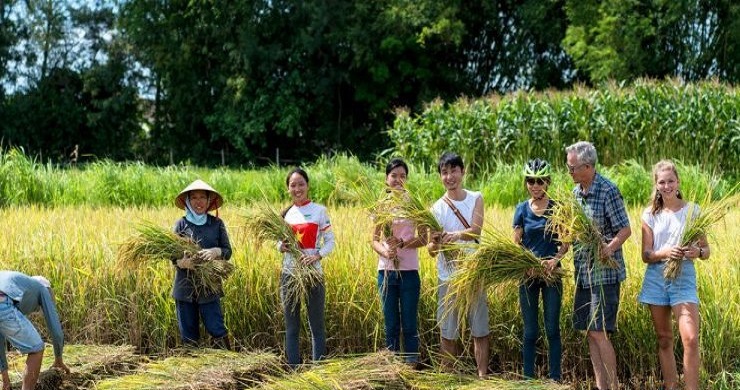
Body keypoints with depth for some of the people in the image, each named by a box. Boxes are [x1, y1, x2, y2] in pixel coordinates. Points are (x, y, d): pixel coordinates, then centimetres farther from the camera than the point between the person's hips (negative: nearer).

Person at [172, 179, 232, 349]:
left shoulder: (217, 223, 5)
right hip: (185, 287, 1)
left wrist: (215, 252, -18)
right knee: (188, 334, 5)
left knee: (217, 330, -6)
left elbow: (228, 251, 4)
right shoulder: (181, 224, 4)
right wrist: (180, 262, -22)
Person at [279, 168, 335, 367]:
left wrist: (317, 255, -19)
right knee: (291, 326, 7)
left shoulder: (319, 211, -1)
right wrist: (281, 246, -8)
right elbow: (280, 241, 16)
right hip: (289, 273, 3)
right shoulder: (285, 213, 9)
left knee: (317, 324, 2)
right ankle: (293, 369, 14)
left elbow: (330, 241, -2)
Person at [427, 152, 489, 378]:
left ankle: (482, 375, 11)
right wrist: (434, 244, -28)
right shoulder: (437, 208, -1)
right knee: (447, 332, 7)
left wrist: (457, 235, -36)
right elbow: (431, 251, -4)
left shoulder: (476, 199, 1)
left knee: (480, 330, 4)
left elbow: (475, 231, -15)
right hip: (448, 276, 0)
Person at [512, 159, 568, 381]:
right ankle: (528, 378, 13)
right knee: (530, 331, 6)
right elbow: (516, 244, 0)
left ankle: (555, 378, 8)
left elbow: (565, 242, 0)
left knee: (552, 329, 2)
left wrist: (555, 259, -18)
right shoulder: (522, 209, 3)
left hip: (552, 273, -1)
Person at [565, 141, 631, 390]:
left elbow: (625, 229, -13)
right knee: (590, 332, 7)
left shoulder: (608, 191, -12)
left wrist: (610, 247, -31)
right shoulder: (576, 192, 11)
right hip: (583, 273, 7)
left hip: (605, 273, -7)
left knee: (599, 332, -10)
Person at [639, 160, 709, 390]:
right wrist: (666, 252, -20)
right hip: (656, 278, 3)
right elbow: (646, 255, 1)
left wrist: (697, 252, -19)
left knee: (691, 339, -16)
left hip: (684, 278, -2)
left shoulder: (692, 211, 1)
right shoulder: (650, 214, 5)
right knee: (664, 339, 10)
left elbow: (706, 249, 4)